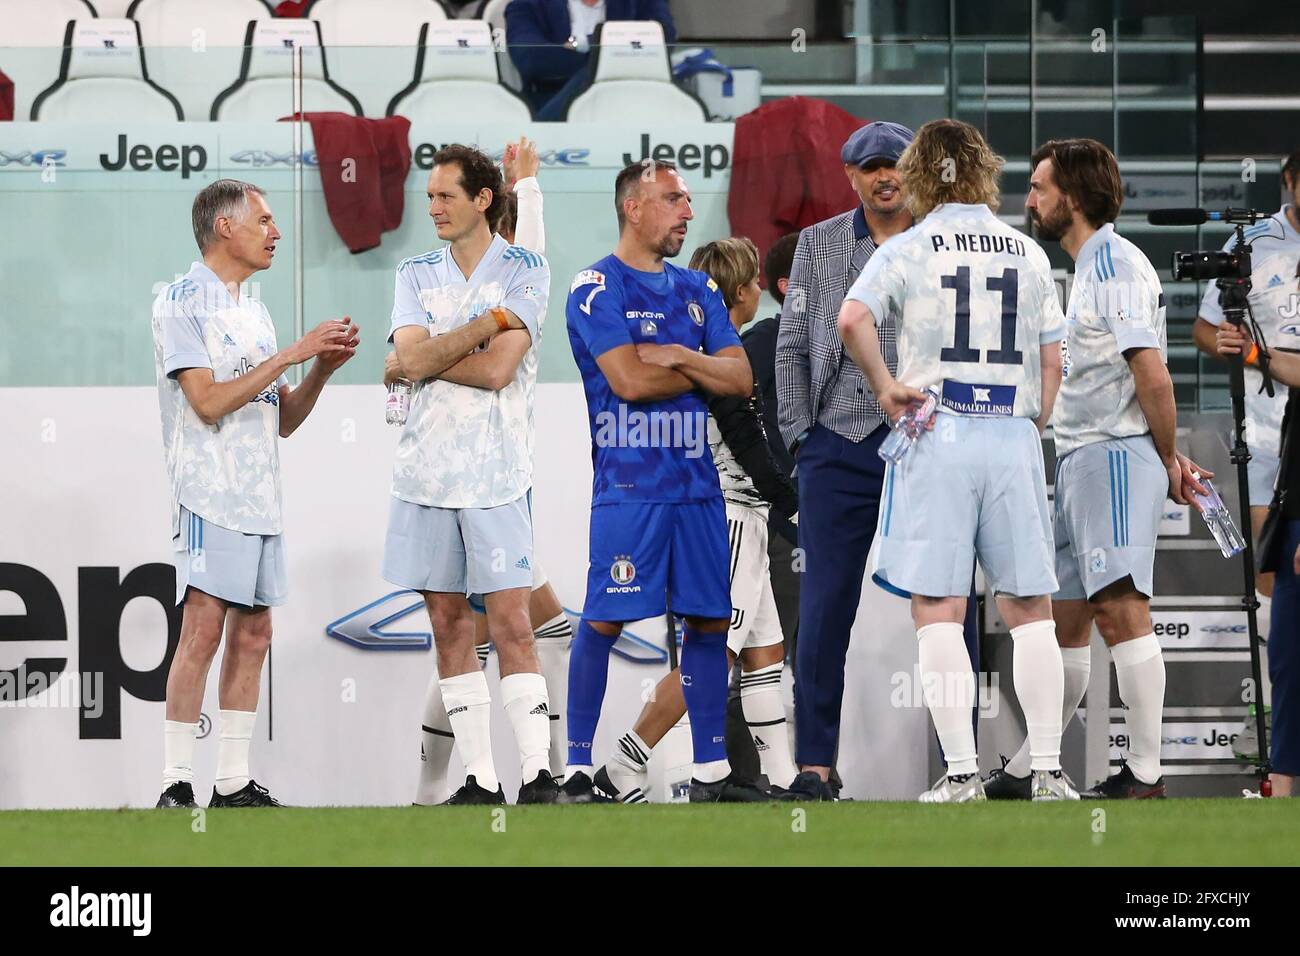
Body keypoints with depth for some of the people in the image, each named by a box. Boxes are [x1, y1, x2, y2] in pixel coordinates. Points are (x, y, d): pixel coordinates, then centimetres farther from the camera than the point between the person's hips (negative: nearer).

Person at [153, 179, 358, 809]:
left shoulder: (253, 313, 19)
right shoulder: (182, 303, -6)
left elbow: (283, 420, 19)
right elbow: (208, 401, -17)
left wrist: (323, 369, 2)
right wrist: (291, 355, -16)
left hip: (261, 499, 8)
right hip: (210, 494, -8)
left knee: (252, 636, 6)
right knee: (203, 632, -14)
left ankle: (234, 783, 10)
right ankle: (176, 786, -13)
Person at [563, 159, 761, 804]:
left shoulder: (697, 290, 17)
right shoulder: (598, 287, -4)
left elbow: (740, 379, 8)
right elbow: (629, 380, -16)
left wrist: (674, 356, -8)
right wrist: (702, 370, -2)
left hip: (695, 479, 7)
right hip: (628, 481, -6)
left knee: (708, 619, 6)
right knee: (605, 620, -8)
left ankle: (711, 770, 12)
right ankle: (577, 769, -3)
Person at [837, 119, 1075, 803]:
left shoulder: (908, 248, 0)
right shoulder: (1028, 253, 10)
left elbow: (853, 319, -17)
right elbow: (1051, 360, 9)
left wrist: (884, 387, -7)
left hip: (936, 434, -3)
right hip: (1013, 436, 3)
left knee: (938, 606, -1)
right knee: (1029, 606, 8)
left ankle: (962, 773, -7)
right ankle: (1047, 768, 3)